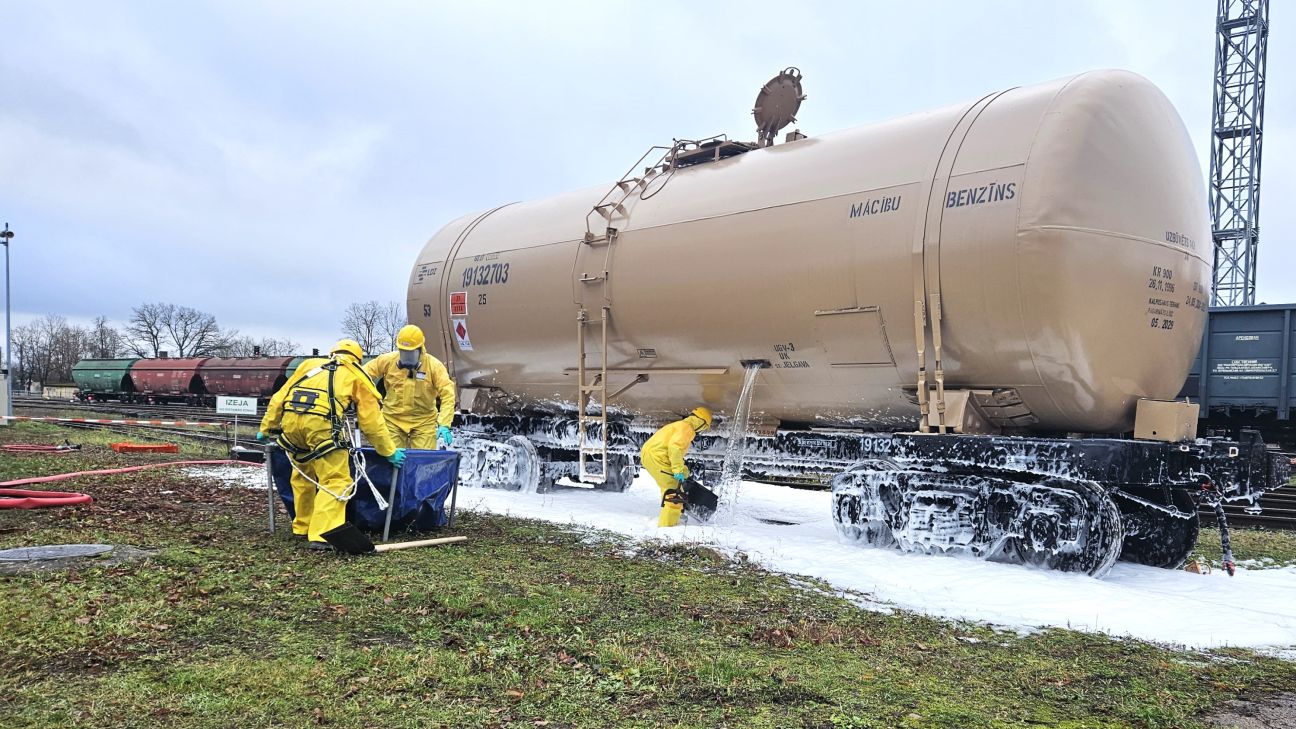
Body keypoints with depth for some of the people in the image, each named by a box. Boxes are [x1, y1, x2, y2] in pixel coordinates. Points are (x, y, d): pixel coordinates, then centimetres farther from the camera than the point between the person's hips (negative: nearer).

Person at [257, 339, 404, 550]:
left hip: (290, 420, 5)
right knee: (336, 481, 0)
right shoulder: (358, 377, 21)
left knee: (303, 475, 24)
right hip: (322, 424, -5)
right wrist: (390, 452, 26)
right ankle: (320, 536, -12)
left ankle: (302, 527, 33)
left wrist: (266, 429, 37)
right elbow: (372, 423, 18)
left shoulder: (310, 364, 32)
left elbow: (278, 399, 28)